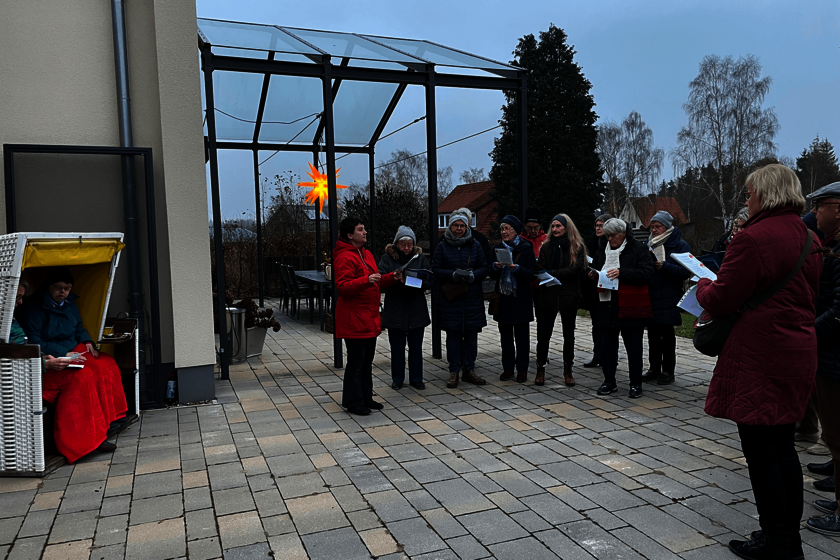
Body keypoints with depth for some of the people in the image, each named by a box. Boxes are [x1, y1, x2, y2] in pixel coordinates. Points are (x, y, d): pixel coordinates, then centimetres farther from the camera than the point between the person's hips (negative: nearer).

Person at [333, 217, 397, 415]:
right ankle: (353, 402, 10)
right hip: (354, 318, -10)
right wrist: (366, 281, -32)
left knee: (367, 360, 16)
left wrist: (391, 277, 8)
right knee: (356, 361, -2)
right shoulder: (345, 257, -14)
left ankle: (366, 398, 28)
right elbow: (342, 287, -21)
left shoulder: (366, 254, 16)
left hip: (370, 317, 10)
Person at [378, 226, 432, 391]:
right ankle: (397, 379, 20)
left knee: (416, 347, 9)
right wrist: (397, 279, -24)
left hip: (417, 310, 2)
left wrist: (418, 281, -19)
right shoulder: (387, 258, 0)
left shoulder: (421, 258, 6)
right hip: (395, 310, -2)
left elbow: (429, 280, 0)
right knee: (397, 347, 5)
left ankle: (416, 378, 22)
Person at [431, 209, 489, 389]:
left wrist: (472, 275, -15)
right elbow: (435, 270, -1)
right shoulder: (442, 247, 4)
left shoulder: (475, 245, 8)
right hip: (450, 297, -1)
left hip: (473, 298, 2)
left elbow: (484, 268, 5)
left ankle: (469, 370, 17)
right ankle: (454, 372, 11)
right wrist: (453, 274, -16)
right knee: (453, 335, 2)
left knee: (471, 334, 6)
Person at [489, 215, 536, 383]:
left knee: (521, 336, 2)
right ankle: (508, 368, 18)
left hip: (521, 299, -3)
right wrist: (496, 267, -13)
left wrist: (516, 268, -23)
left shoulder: (526, 249, -3)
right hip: (503, 298, 4)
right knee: (505, 335, 9)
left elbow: (531, 274, -8)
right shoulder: (497, 248, 9)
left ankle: (522, 369, 11)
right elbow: (492, 275, 8)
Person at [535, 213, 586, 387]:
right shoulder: (546, 246, 7)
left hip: (569, 296, -1)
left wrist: (552, 273, -19)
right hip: (548, 296, 1)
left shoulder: (577, 247, 0)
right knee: (543, 335, 1)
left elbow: (576, 268, -13)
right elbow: (540, 269, 1)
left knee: (569, 335, 11)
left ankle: (567, 370, 24)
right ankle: (540, 369, 15)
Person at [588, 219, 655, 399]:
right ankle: (609, 381, 21)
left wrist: (622, 273, -24)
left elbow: (647, 273, -15)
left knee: (634, 347, 4)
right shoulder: (602, 249, 11)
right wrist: (594, 275, 1)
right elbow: (596, 269, 25)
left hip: (630, 308, -5)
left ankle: (635, 384, 17)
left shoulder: (638, 249, -6)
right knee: (608, 345, 10)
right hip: (608, 305, 5)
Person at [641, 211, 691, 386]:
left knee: (667, 335, 2)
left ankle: (668, 371, 12)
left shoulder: (679, 245, -5)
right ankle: (654, 369, 20)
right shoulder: (649, 245, 14)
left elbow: (685, 272, -14)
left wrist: (664, 266, -24)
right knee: (652, 334, 11)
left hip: (668, 299, -6)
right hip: (649, 297, 6)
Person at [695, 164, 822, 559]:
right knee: (783, 446, 17)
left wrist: (702, 286, 7)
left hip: (759, 359, -9)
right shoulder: (808, 238, 11)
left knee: (760, 451, 2)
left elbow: (720, 301, -17)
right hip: (797, 353, 9)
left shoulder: (753, 238, -18)